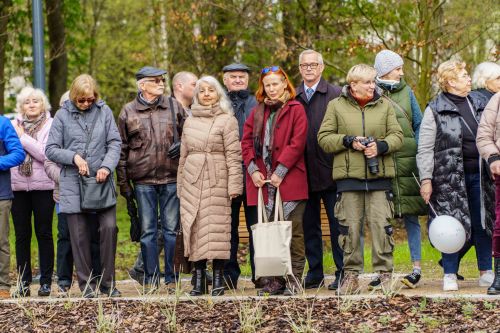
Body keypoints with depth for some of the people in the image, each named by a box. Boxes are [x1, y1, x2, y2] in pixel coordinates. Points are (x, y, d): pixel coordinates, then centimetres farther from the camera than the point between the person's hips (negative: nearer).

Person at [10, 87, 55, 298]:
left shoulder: (50, 125, -1)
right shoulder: (14, 124, 9)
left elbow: (46, 154, -13)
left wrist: (23, 137, -11)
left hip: (43, 186, -3)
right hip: (18, 186, 3)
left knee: (44, 233, 2)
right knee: (21, 235, 5)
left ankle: (46, 282, 7)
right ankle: (23, 283, 9)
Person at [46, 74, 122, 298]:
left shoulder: (104, 111, 5)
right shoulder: (63, 115, 3)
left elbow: (115, 143, 2)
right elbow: (51, 149, 3)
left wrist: (107, 166, -14)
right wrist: (74, 157, -11)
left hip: (101, 181, 0)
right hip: (73, 184, 0)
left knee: (109, 227, -10)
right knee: (79, 235, 2)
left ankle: (107, 281, 3)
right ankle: (87, 284, 12)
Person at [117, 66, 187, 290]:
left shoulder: (174, 106, 8)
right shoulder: (128, 112, 5)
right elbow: (122, 149, 6)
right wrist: (124, 183, 3)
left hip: (171, 178, 1)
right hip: (143, 181, -1)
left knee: (171, 229, 3)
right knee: (148, 231, 2)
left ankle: (171, 278, 9)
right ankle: (151, 279, 7)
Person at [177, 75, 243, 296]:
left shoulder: (227, 120, 0)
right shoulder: (190, 122, 17)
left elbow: (233, 155, -5)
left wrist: (234, 184, -12)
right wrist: (180, 184, 16)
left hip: (217, 181, -5)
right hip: (192, 182, 5)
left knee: (216, 229, -8)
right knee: (195, 230, 1)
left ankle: (218, 281, -4)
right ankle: (198, 281, 4)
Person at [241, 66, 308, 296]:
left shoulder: (295, 110, 1)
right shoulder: (257, 112, 16)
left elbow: (297, 143, -8)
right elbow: (246, 141, 12)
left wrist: (280, 172, -13)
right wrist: (252, 169, -2)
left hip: (289, 180, -5)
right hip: (263, 182, 5)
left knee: (293, 231, -3)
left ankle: (294, 280, 0)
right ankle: (273, 280, 10)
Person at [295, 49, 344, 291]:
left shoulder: (335, 95, -1)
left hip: (330, 170, -4)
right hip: (303, 171, 4)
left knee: (337, 223, 0)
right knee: (309, 225, 9)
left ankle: (342, 273, 6)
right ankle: (314, 273, 17)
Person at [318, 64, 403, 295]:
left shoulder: (384, 106, 10)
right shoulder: (336, 106, 7)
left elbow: (397, 135, 8)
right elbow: (324, 138, 5)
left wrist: (381, 146, -12)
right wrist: (349, 141, -9)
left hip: (379, 175, 1)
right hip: (348, 176, 0)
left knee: (381, 224, -3)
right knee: (350, 226, 1)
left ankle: (384, 273, 3)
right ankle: (351, 274, 10)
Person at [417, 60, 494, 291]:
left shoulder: (479, 104, 12)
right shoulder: (435, 110, -4)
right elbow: (425, 149, -6)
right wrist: (426, 179, -12)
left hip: (479, 175, 4)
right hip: (450, 178, -4)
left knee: (483, 224, 7)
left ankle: (486, 272, 17)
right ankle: (450, 275, 7)